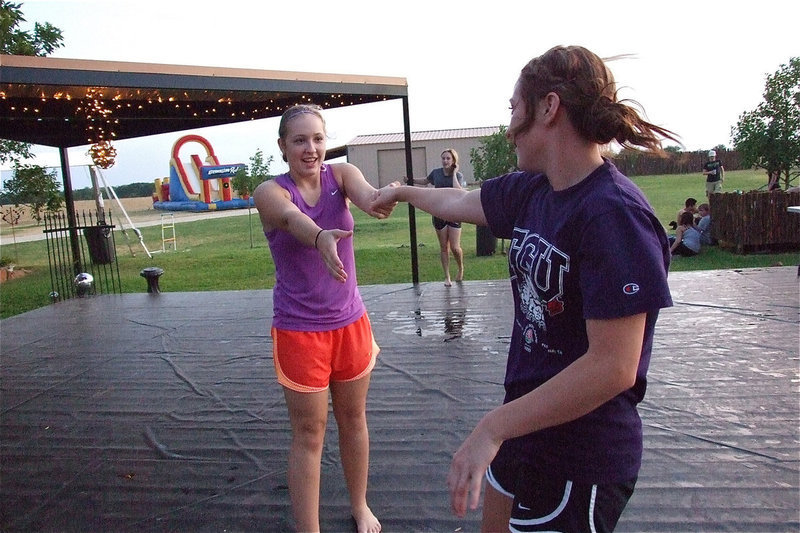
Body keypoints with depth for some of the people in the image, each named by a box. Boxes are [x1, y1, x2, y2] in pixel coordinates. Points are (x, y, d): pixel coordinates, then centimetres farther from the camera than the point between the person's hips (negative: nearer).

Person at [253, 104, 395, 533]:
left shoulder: (340, 175, -4)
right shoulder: (271, 191, -11)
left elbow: (365, 194, -28)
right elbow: (292, 217, -35)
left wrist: (379, 200, -52)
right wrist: (320, 237, -58)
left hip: (351, 322, 3)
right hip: (299, 331, -3)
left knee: (353, 418, 18)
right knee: (309, 435, 5)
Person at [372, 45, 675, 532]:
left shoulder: (614, 213, -26)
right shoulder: (531, 190, -1)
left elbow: (612, 367, -29)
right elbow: (458, 203, 18)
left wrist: (493, 427, -24)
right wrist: (401, 192, 34)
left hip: (579, 461, -8)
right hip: (529, 426, 8)